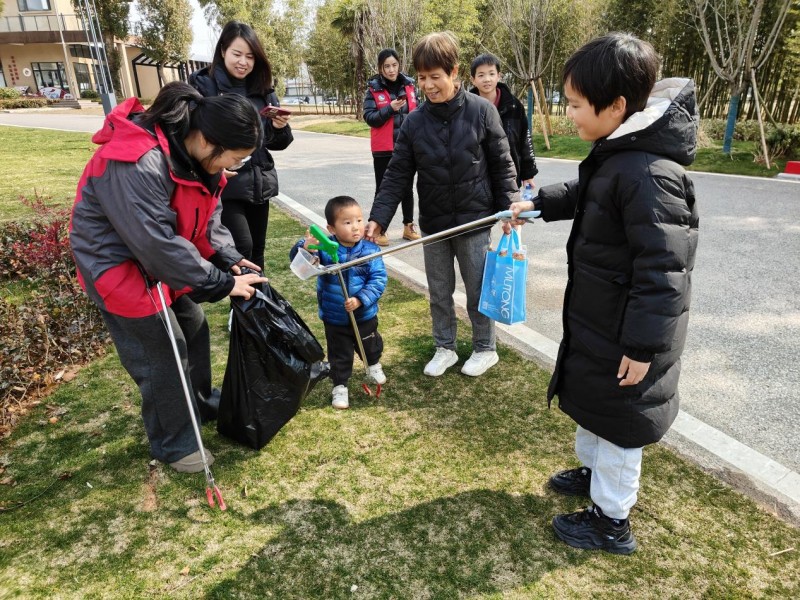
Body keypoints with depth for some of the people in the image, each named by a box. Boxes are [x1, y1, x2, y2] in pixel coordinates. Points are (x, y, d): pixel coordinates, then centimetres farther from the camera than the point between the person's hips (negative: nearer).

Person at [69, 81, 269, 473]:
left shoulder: (195, 153, -6)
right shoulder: (137, 165, -34)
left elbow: (207, 215, 4)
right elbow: (157, 244, -34)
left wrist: (229, 258, -11)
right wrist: (222, 284, -27)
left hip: (164, 256, 9)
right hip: (122, 265, -8)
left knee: (194, 328, 17)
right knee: (162, 354, -3)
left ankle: (201, 403, 41)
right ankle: (174, 446, 18)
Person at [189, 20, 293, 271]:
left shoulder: (262, 89, 11)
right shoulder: (203, 85, -3)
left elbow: (276, 143, 14)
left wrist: (281, 127, -8)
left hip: (259, 181, 5)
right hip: (224, 182, -5)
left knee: (257, 251, 11)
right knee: (241, 247, -16)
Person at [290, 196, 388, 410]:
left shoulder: (370, 250, -17)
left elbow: (378, 280, -18)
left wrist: (360, 300, -30)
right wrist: (305, 248, -44)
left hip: (364, 315, 2)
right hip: (334, 318, -1)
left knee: (370, 345, 27)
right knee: (339, 355, 15)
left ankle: (374, 365, 59)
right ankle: (340, 386, 36)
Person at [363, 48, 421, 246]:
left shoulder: (409, 85, 5)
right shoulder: (373, 88, -4)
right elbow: (369, 117, -10)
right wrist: (390, 108, -22)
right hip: (383, 148, -3)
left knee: (407, 187, 11)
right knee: (383, 189, 4)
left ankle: (408, 226, 22)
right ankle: (379, 229, 11)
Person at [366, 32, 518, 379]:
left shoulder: (481, 111, -8)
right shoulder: (414, 122, -2)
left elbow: (502, 165, -2)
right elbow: (397, 175, -2)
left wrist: (509, 207, -5)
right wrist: (378, 218, -11)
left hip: (474, 220, -3)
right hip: (433, 224, 3)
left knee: (478, 290, 10)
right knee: (439, 292, 14)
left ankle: (485, 349, 30)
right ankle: (444, 348, 33)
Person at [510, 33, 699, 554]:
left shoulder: (648, 174, -29)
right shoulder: (616, 152, 1)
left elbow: (662, 270, -28)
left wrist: (643, 346, -24)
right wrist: (539, 204, 25)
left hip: (626, 330, -9)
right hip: (599, 316, 9)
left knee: (617, 417, 8)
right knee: (591, 400, 26)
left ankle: (612, 522, 29)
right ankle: (594, 472, 50)